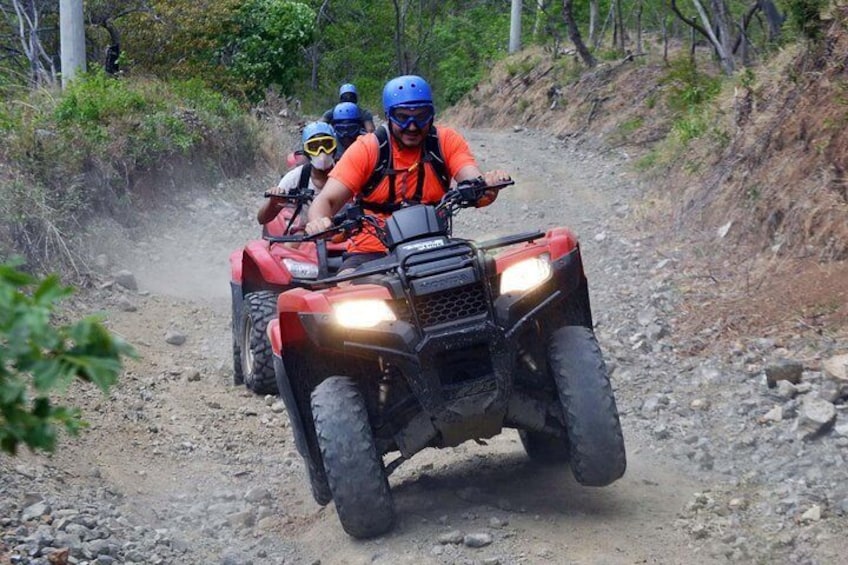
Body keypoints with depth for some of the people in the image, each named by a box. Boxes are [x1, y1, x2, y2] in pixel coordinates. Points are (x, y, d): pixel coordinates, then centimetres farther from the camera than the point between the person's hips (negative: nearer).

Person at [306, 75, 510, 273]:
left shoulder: (447, 142, 1)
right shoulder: (366, 149, -4)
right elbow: (326, 200, -10)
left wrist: (488, 185, -39)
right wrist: (318, 222, -35)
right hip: (371, 251, -2)